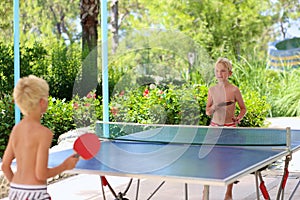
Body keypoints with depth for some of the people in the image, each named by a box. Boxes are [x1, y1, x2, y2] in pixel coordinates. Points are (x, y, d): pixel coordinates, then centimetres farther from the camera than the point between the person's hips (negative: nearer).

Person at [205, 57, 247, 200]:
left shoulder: (234, 90, -6)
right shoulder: (212, 90, 3)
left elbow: (243, 108, 5)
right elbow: (207, 112, 10)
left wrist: (238, 118, -13)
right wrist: (212, 109, -11)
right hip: (214, 126, 3)